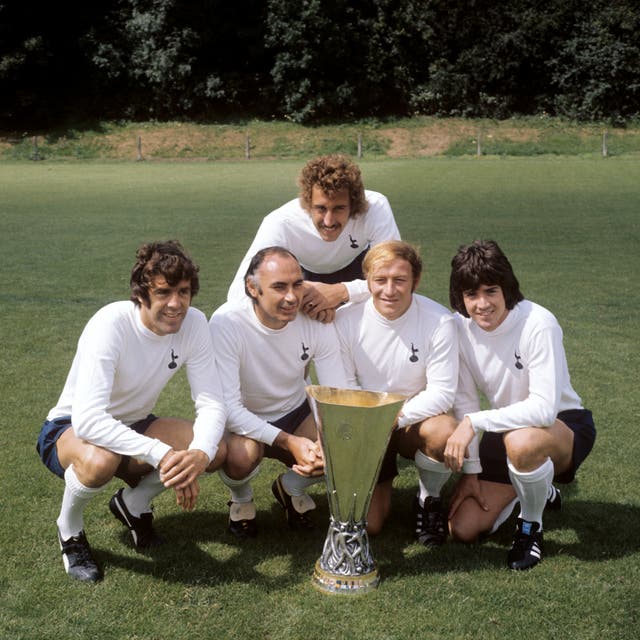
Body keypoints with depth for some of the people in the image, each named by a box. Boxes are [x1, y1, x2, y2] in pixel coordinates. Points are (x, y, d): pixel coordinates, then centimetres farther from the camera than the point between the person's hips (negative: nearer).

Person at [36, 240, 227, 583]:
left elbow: (211, 403, -18)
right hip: (69, 429, -5)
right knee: (101, 460, -40)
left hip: (133, 425, 5)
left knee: (215, 449, -19)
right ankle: (69, 527, -3)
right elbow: (87, 420, -41)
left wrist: (199, 455, -39)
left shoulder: (194, 323, -16)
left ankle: (133, 502, 9)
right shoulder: (111, 324, -31)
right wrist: (163, 455, -45)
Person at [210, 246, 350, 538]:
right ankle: (241, 499, 3)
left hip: (295, 414, 4)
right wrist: (289, 442, -37)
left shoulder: (316, 320, -17)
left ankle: (292, 488, 12)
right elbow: (227, 407, -28)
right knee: (242, 452, -37)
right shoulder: (227, 323, -27)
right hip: (242, 422, -3)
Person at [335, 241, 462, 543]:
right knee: (367, 524, -9)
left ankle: (429, 498, -3)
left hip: (415, 423, -1)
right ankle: (383, 481, 29)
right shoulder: (347, 320, -12)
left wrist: (396, 416, -29)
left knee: (444, 432, -37)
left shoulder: (439, 322, -17)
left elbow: (442, 393, -17)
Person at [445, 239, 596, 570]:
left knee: (521, 441, -41)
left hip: (565, 425, -5)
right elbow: (465, 400, -5)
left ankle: (531, 526, -8)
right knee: (463, 528, -4)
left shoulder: (538, 324, -27)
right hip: (506, 429, 6)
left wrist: (475, 422, -33)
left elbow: (544, 409, -33)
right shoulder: (461, 326, -11)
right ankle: (538, 491, 25)